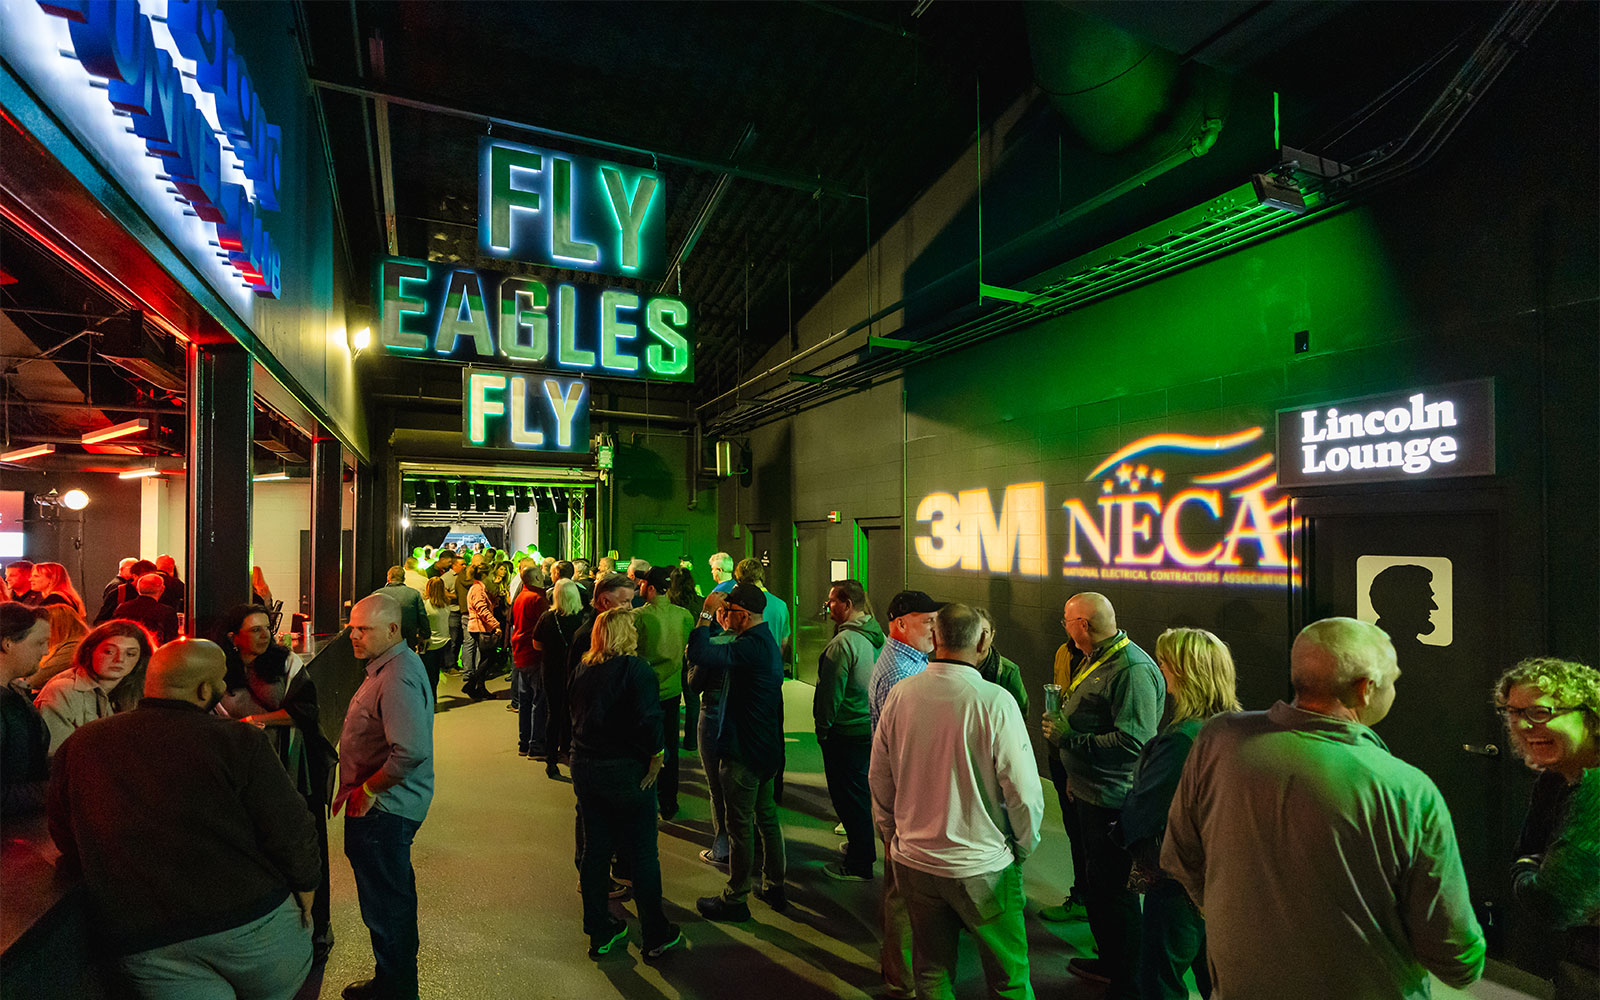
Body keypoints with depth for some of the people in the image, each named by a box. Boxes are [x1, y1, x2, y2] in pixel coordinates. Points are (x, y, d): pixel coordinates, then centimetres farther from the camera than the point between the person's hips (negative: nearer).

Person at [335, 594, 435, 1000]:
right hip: (382, 804, 11)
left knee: (385, 905, 5)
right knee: (394, 895, 23)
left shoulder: (397, 678, -26)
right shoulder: (390, 666, 9)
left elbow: (411, 751, -34)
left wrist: (368, 789, -20)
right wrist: (355, 788, 17)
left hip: (383, 809, -11)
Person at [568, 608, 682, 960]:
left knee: (595, 849, 17)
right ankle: (656, 937, 21)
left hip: (584, 768, 6)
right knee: (642, 854, 8)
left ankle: (599, 933, 31)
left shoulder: (582, 669, 2)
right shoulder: (636, 669, -17)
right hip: (625, 770, -6)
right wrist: (655, 760, -13)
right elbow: (649, 720, -24)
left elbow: (575, 713, 9)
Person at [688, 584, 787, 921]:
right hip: (767, 749, 10)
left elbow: (700, 654, -35)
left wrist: (707, 614, -24)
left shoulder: (750, 647, -24)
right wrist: (717, 621, 5)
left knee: (740, 826, 4)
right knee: (766, 818, 20)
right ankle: (774, 887, 33)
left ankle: (735, 899, 19)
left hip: (743, 754, -10)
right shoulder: (766, 641, 7)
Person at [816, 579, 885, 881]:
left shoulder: (843, 643, -23)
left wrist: (823, 726, -6)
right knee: (863, 791, 22)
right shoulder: (878, 635, 4)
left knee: (848, 797, 4)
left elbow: (830, 691, -19)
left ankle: (859, 864, 15)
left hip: (846, 732, -9)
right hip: (873, 728, 9)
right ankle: (863, 847, 38)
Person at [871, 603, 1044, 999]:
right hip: (982, 866, -3)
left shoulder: (900, 694, -8)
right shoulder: (995, 702, -20)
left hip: (913, 860, 4)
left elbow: (879, 779, 3)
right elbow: (1024, 792, -16)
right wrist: (1023, 848, 3)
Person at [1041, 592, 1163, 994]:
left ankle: (1127, 983, 21)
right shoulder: (1097, 660, 10)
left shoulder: (1133, 670, -23)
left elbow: (1133, 743, -29)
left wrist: (1069, 738, -24)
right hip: (1089, 794, 10)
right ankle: (1109, 961, 42)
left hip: (1113, 803, -10)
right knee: (1095, 885, 24)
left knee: (1114, 893, 4)